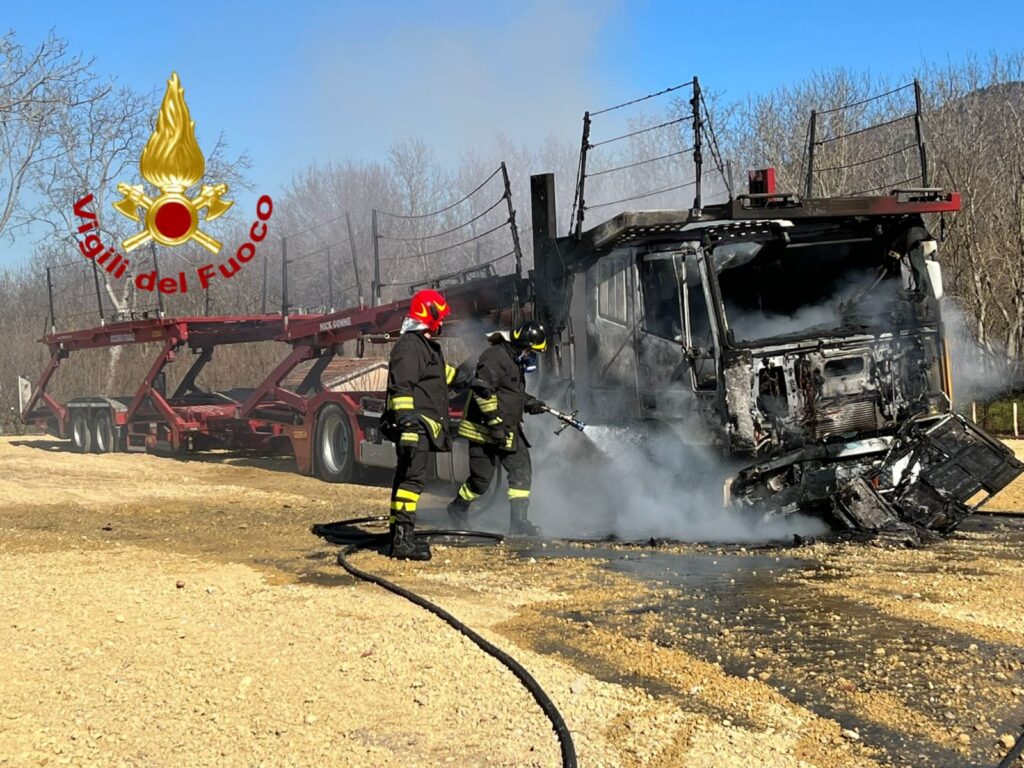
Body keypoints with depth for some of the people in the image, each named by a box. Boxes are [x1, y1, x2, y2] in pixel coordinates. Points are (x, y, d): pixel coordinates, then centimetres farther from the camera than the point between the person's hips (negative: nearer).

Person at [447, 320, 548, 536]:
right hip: (485, 430, -10)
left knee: (522, 472, 1)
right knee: (481, 478, -1)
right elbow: (482, 390, -27)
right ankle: (458, 508, 24)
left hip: (509, 431, 10)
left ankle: (518, 520, 2)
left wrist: (530, 402, 9)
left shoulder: (515, 361, 15)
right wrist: (495, 423, -27)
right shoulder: (496, 357, -17)